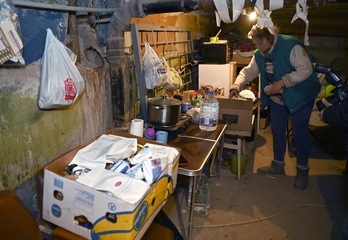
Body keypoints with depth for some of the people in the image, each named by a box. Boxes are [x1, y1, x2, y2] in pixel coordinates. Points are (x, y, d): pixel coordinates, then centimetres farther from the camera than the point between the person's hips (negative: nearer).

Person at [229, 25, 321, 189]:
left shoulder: (291, 46, -22)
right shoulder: (259, 55, -1)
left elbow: (306, 70, -26)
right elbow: (248, 72, 2)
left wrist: (282, 82, -33)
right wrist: (237, 86, -17)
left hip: (300, 96, -6)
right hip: (277, 98, 7)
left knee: (299, 133, -1)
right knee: (277, 131, 11)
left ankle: (302, 170, 18)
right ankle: (278, 165, 29)